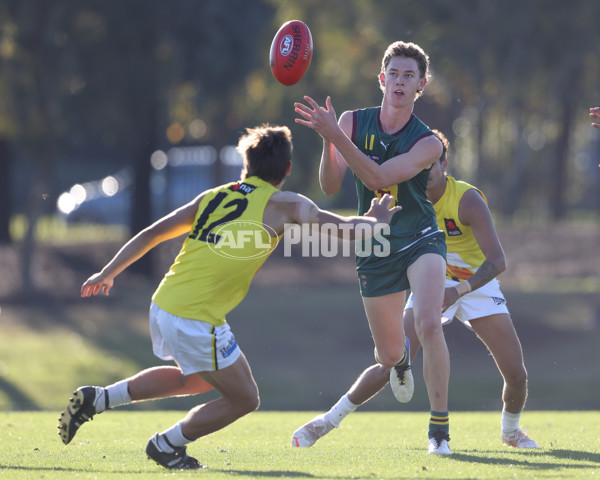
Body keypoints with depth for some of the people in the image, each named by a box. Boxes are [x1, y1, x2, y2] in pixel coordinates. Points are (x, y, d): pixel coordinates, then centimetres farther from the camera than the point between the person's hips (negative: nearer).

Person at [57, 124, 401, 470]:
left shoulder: (213, 197, 13)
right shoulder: (284, 205, -3)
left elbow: (152, 234, 14)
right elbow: (346, 229, 3)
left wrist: (107, 273, 22)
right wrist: (376, 222, 24)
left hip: (162, 306, 7)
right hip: (197, 321, -7)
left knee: (196, 380, 32)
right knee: (244, 398, 12)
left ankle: (97, 399, 24)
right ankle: (167, 446, 20)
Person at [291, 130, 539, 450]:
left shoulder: (468, 200, -26)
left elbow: (497, 261, -32)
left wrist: (458, 291, -45)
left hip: (477, 284, -2)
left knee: (516, 374, -8)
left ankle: (510, 430, 23)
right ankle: (331, 419, 0)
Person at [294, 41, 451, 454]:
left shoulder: (428, 142, -14)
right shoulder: (354, 122, -4)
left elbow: (379, 178, -28)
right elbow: (331, 186, -9)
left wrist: (335, 135, -35)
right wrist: (327, 142, -27)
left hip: (421, 241, -3)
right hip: (376, 251, 3)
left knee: (429, 324, -29)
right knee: (388, 355, 12)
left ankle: (440, 426, -19)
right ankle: (402, 357, 54)